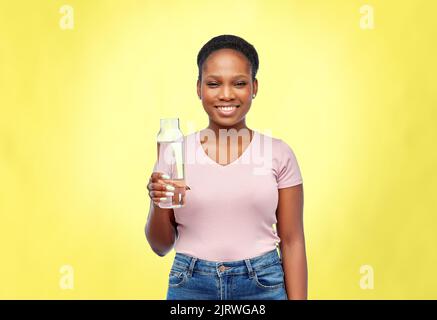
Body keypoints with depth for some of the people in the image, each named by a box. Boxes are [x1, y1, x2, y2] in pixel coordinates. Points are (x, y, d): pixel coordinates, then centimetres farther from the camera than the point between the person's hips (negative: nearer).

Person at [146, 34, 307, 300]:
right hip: (190, 287, 1)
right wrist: (159, 206, -17)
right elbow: (161, 246, 2)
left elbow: (292, 242, -1)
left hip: (262, 286, 0)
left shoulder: (278, 154, -4)